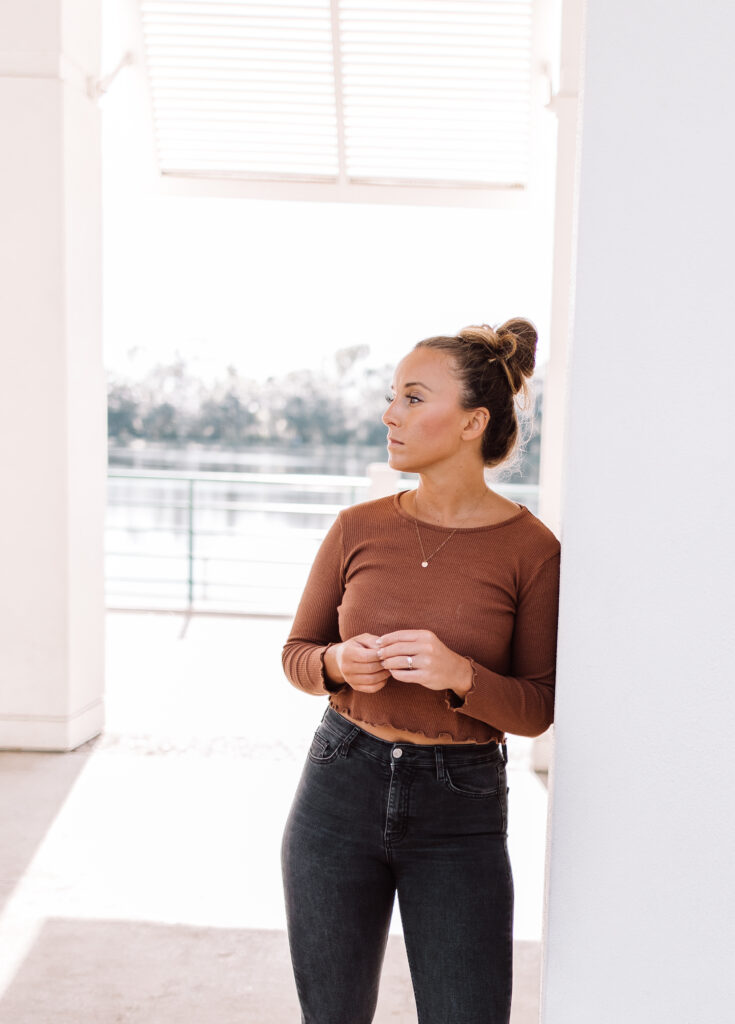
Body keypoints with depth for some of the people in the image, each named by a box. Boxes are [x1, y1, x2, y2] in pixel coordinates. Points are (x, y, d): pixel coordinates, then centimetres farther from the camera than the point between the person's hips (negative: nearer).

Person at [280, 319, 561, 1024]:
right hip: (340, 790, 3)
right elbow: (297, 653, 7)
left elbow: (538, 709, -5)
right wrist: (339, 665, -15)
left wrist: (460, 675, -23)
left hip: (460, 813, -2)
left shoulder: (531, 549, -9)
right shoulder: (358, 529, -2)